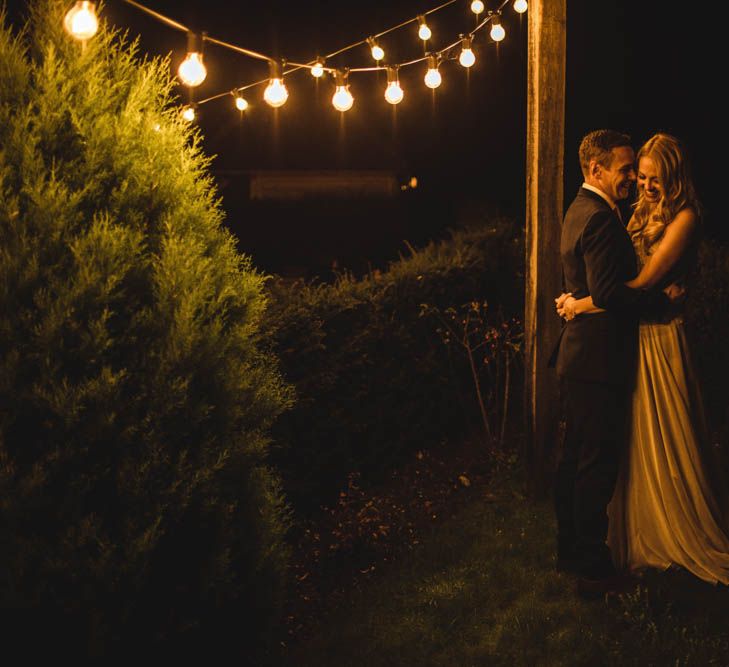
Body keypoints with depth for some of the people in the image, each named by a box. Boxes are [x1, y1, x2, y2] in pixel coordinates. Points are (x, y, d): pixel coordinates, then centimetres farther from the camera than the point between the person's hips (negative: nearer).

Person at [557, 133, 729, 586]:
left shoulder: (684, 217, -12)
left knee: (669, 441, 4)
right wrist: (577, 298, -5)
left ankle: (692, 539, 20)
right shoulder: (641, 213, 10)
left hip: (662, 336, -7)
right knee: (635, 440, 13)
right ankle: (643, 535, 26)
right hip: (631, 332, 7)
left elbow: (644, 281, -18)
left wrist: (584, 304, -17)